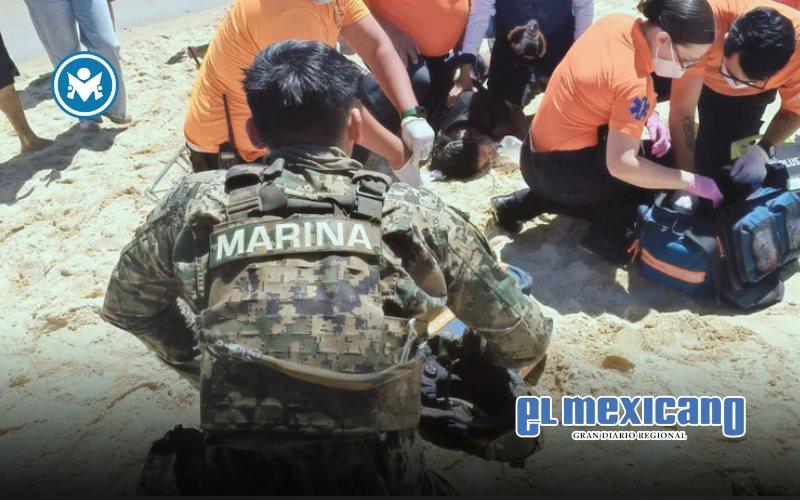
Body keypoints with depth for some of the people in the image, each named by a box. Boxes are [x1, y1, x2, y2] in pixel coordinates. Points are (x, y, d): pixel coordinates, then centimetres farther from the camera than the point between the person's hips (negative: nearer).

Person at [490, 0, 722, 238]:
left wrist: (646, 115, 0)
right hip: (560, 170, -8)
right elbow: (621, 165, -33)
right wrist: (694, 182, -23)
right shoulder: (633, 81, -28)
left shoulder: (616, 22, -5)